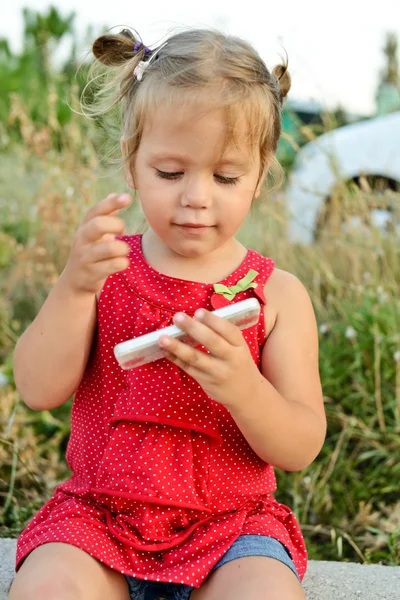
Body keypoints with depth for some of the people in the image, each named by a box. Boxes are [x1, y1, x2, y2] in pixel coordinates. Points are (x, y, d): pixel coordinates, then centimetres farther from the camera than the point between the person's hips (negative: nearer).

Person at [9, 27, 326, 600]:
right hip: (99, 514, 1)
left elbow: (301, 450, -7)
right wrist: (74, 288, -25)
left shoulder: (276, 294, -2)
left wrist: (242, 386, -28)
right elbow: (38, 390, -8)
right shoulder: (106, 269, 2)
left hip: (231, 527, 0)